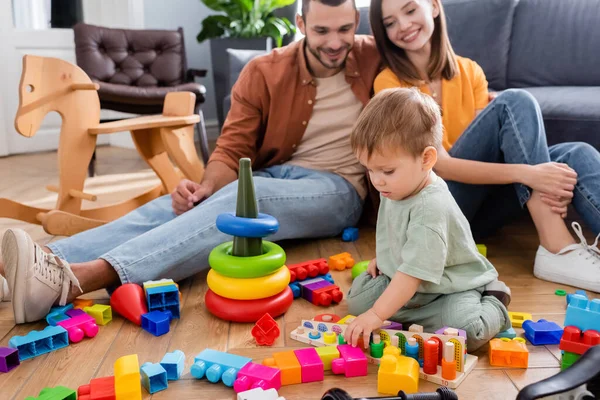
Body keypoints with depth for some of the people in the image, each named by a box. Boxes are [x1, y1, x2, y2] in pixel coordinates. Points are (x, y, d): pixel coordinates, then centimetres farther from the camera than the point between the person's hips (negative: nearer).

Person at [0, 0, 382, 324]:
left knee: (245, 197, -35)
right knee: (175, 204, -25)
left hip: (336, 190, -3)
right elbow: (233, 149, -3)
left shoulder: (376, 57, 0)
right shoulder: (264, 71, 0)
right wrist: (207, 186, -23)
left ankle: (81, 279, -50)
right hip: (270, 180, 4)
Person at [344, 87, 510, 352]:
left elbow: (414, 272, -36)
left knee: (467, 330, -31)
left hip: (454, 287, -7)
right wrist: (382, 258, 11)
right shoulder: (395, 189, -5)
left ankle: (493, 306, 0)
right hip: (403, 280, 8)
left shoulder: (430, 208, -33)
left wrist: (377, 314, -38)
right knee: (357, 298, -6)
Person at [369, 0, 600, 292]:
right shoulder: (389, 82, -7)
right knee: (514, 102, -21)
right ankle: (556, 248, -31)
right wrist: (525, 173, -29)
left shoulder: (469, 72, 10)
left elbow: (495, 144, -1)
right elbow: (439, 165, -17)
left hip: (480, 205, 5)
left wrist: (544, 185, -22)